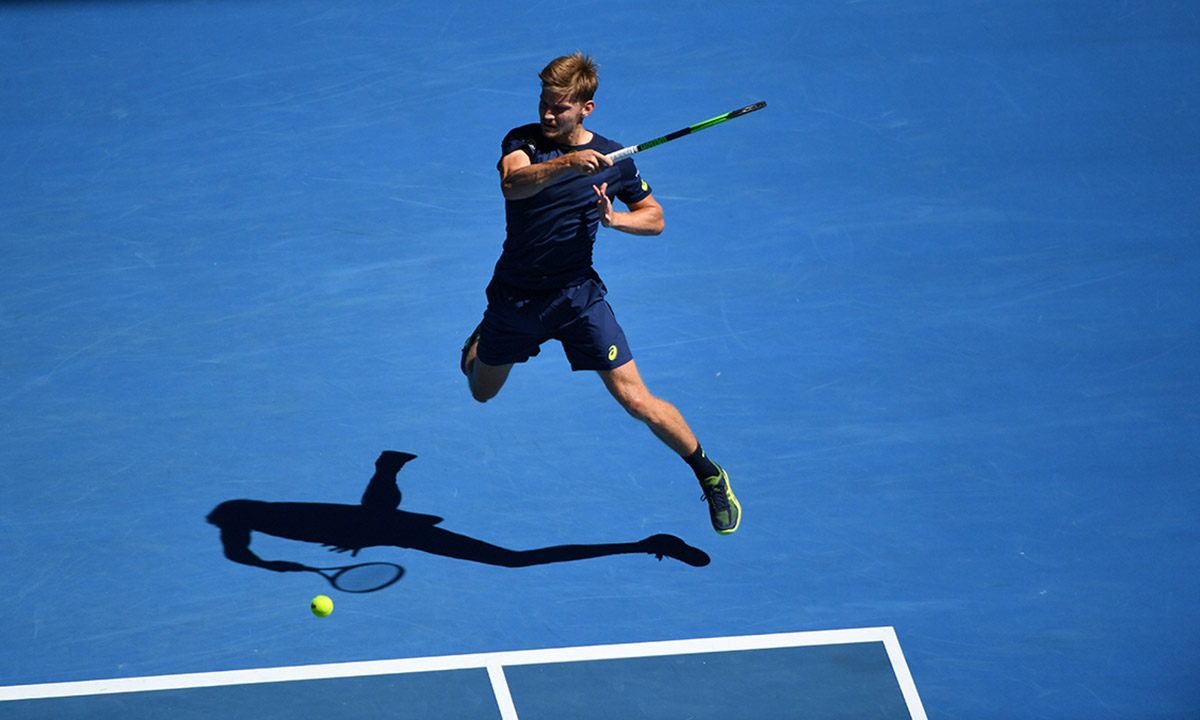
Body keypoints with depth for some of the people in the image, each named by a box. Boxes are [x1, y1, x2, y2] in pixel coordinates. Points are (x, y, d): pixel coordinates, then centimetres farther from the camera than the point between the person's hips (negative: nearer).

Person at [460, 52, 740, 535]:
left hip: (577, 296, -2)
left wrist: (614, 219, -16)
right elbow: (514, 184, -32)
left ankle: (710, 477, 7)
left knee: (635, 399, -11)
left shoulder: (611, 157, -6)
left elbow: (654, 218, 5)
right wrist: (567, 163, -48)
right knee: (482, 391, 22)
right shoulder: (522, 141, -9)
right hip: (514, 293, 2)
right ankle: (481, 339, 59)